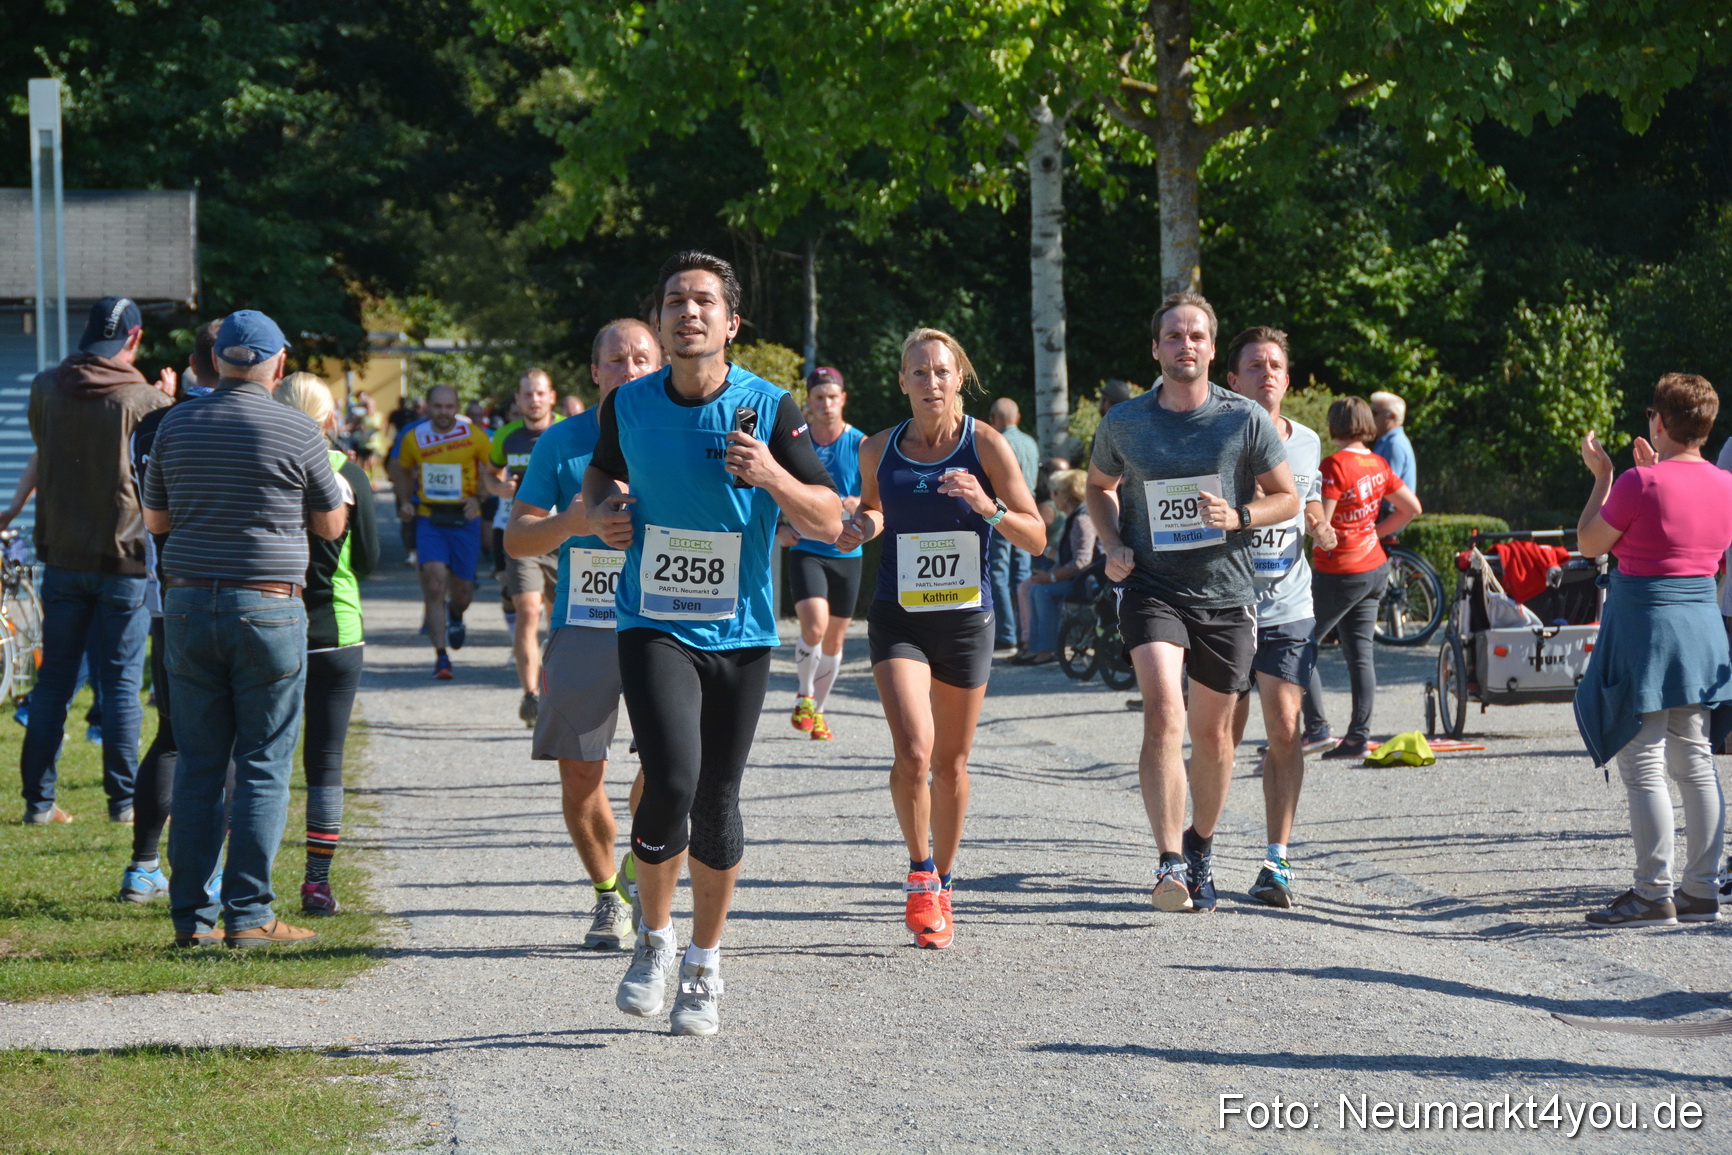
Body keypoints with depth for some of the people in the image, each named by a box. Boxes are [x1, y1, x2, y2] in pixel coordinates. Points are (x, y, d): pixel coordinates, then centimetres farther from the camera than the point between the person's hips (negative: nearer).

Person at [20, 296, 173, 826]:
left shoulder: (45, 388, -2)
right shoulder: (144, 400, -13)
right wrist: (166, 400, 14)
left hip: (61, 558, 3)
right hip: (124, 559, -3)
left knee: (54, 679, 10)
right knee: (121, 683, 4)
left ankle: (39, 799, 10)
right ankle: (124, 799, 8)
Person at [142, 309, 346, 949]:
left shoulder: (177, 424, 5)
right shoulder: (298, 432, -7)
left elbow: (155, 519, 14)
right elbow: (331, 525, 4)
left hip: (188, 605, 4)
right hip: (267, 608, -4)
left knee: (198, 763, 7)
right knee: (262, 766, 1)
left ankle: (192, 915, 6)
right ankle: (248, 914, -2)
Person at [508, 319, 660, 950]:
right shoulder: (562, 442, 7)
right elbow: (516, 537, 7)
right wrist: (565, 524, -13)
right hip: (581, 626, 1)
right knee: (580, 774, 2)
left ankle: (637, 867, 5)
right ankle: (608, 896, 22)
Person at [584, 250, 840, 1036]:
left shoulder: (769, 408, -6)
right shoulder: (628, 406, 0)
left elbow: (828, 522, -6)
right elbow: (603, 470, 22)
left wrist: (773, 476, -24)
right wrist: (602, 510, 0)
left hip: (740, 634, 0)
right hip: (653, 625, 0)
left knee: (717, 802, 5)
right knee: (671, 782, -20)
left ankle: (705, 964, 25)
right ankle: (654, 940, 3)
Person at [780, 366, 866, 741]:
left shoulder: (861, 445, -1)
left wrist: (859, 506, -24)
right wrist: (778, 529, -8)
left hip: (847, 554, 1)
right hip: (805, 551, -1)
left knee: (834, 640, 9)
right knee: (814, 625, -22)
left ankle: (818, 709, 28)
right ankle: (804, 695, 1)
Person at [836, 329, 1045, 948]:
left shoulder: (986, 445, -6)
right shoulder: (879, 450, 0)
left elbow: (1036, 537, -5)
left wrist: (988, 506, -23)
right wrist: (862, 525, -4)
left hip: (966, 618, 0)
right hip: (898, 616, 0)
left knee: (950, 763, 11)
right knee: (913, 751, -20)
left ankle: (941, 885, 29)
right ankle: (919, 872, 0)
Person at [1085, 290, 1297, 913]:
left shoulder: (1246, 419, -2)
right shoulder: (1123, 423, 1)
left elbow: (1287, 498, 7)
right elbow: (1100, 486, 20)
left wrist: (1239, 516, -13)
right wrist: (1113, 546, 2)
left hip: (1225, 593, 1)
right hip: (1152, 587, -1)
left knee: (1212, 732, 11)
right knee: (1163, 711, -22)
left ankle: (1200, 845, 35)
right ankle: (1169, 862, -26)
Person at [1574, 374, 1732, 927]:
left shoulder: (1641, 484, -17)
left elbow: (1590, 543, -5)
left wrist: (1601, 476, 5)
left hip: (1644, 627, -7)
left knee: (1643, 765, -3)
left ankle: (1654, 893, -4)